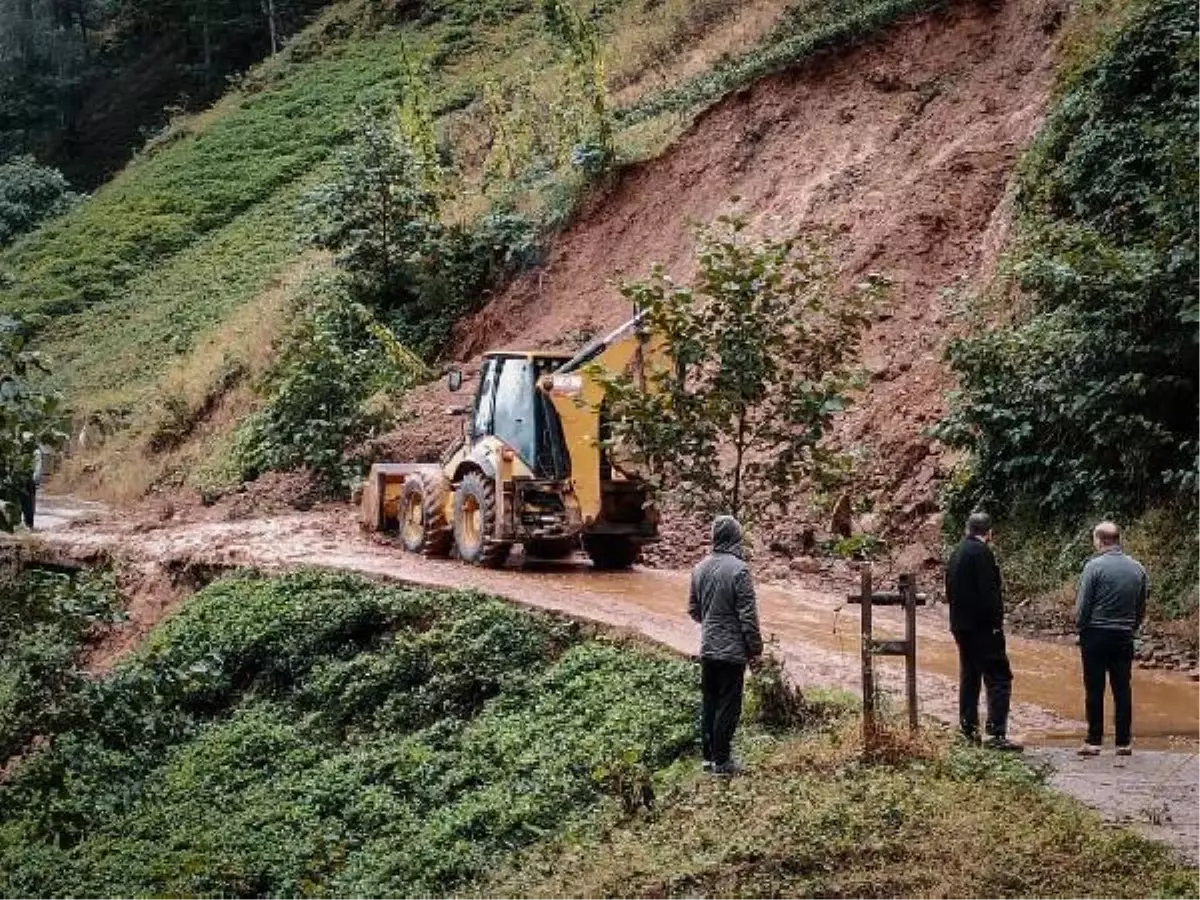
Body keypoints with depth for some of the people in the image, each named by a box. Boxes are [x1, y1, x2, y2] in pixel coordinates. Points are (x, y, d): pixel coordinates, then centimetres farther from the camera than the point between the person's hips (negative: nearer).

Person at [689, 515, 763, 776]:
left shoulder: (700, 568, 3)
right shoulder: (738, 569, -17)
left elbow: (693, 609, 12)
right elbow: (748, 615, -15)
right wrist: (755, 649, -7)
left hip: (707, 649, 6)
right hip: (732, 650, -6)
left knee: (709, 703, 14)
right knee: (728, 706, 2)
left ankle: (709, 756, 21)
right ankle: (721, 761, 6)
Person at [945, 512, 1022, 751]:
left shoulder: (956, 553, 13)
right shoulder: (982, 552, -14)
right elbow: (988, 591, -19)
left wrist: (958, 619, 18)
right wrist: (996, 623, -14)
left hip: (961, 625, 9)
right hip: (982, 626, -9)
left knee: (969, 677, 15)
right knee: (998, 678, -7)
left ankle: (969, 730, 19)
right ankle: (996, 734, -13)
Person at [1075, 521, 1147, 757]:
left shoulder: (1095, 566, -11)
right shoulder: (1137, 568, 4)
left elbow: (1082, 605, -10)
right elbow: (1142, 608, 9)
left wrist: (1081, 628, 3)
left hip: (1096, 635, -4)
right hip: (1124, 638, 4)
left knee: (1094, 691, 2)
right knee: (1123, 691, 8)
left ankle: (1094, 741, 4)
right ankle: (1124, 742, 11)